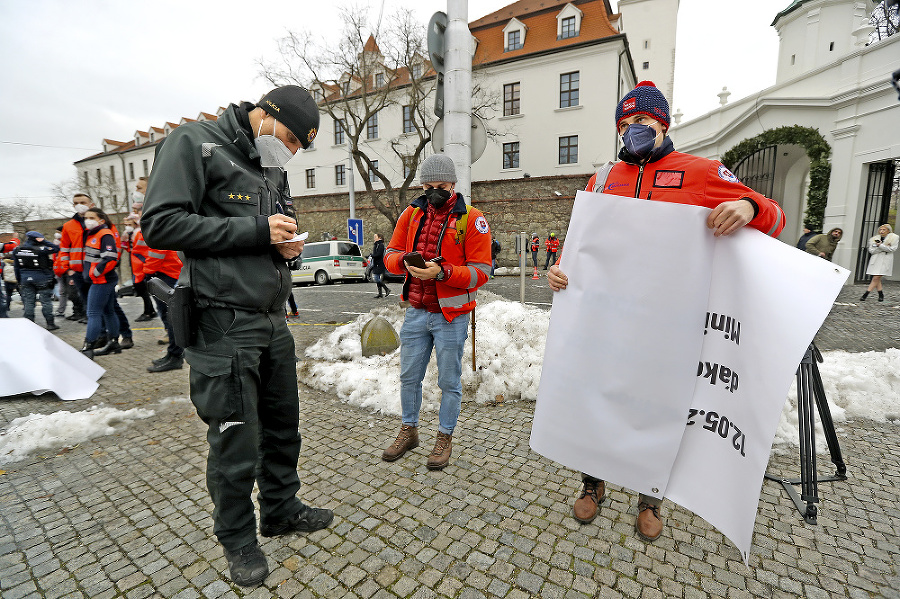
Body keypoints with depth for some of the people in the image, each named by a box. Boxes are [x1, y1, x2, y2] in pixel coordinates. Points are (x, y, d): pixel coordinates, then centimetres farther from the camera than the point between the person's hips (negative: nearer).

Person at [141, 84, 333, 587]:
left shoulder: (273, 168, 16)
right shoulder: (197, 142, -5)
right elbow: (161, 224, -14)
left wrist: (287, 245, 0)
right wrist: (257, 230, -17)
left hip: (274, 322, 8)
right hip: (224, 324, -7)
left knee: (283, 424, 17)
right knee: (236, 442, 5)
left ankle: (281, 510, 38)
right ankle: (238, 538, 29)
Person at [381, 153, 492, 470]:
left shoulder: (471, 218, -7)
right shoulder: (412, 213, 7)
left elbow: (480, 272, -11)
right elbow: (390, 254, 9)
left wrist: (442, 272, -25)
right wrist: (405, 261, -14)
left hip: (451, 316, -4)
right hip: (416, 311, 4)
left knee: (449, 382, 9)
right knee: (409, 376, 15)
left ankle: (445, 436, 30)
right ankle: (409, 430, 36)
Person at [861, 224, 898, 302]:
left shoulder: (894, 238, 5)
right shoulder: (875, 239, 11)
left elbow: (892, 249, -6)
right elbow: (871, 251, 1)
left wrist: (880, 246, -12)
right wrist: (885, 247, -8)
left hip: (886, 260, -4)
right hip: (875, 260, 4)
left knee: (876, 278, -12)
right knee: (877, 279, 5)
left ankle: (865, 294, -15)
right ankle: (881, 295, 16)